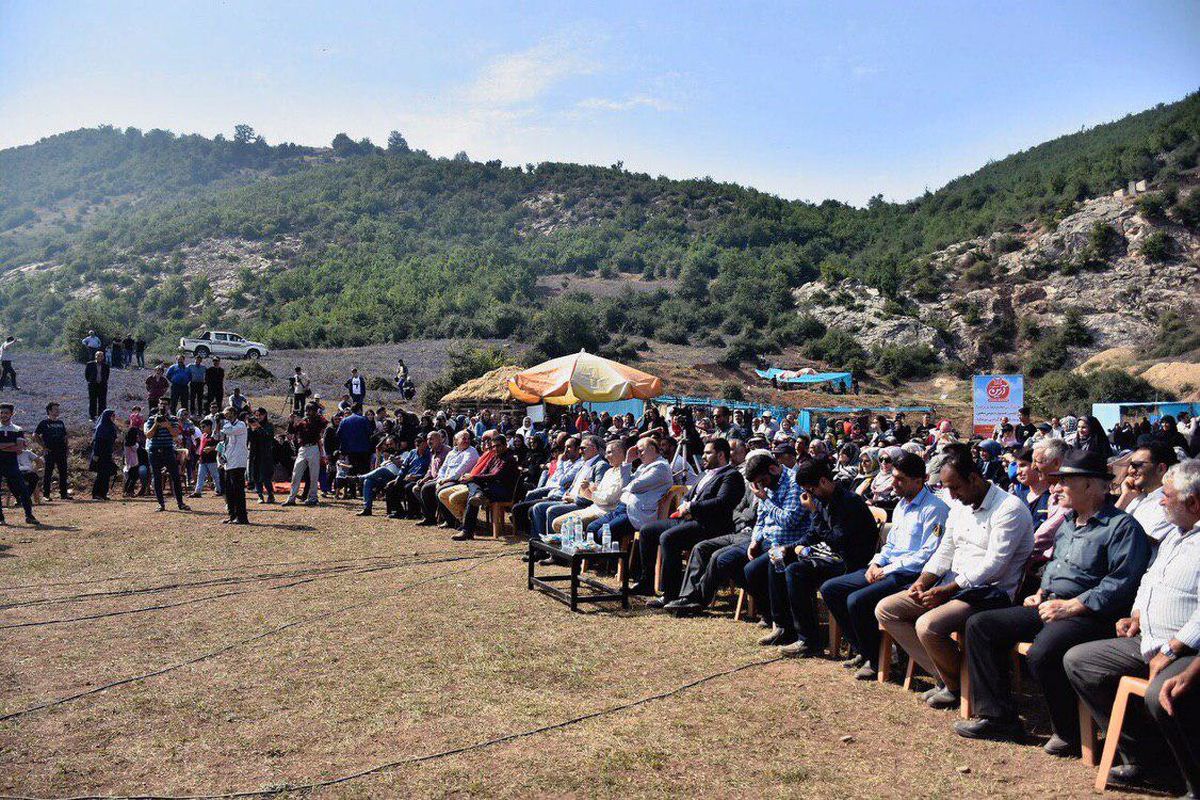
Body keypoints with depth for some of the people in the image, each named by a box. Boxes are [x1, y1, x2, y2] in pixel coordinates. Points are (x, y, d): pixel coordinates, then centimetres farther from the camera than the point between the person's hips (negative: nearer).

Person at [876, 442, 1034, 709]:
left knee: (928, 625, -32)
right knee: (885, 609, -2)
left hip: (991, 592, -9)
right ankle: (944, 674, -2)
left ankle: (957, 687, -2)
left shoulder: (1010, 508, -13)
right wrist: (922, 582, -2)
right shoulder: (959, 507, 14)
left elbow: (992, 565, -19)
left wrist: (945, 591, -20)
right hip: (951, 587, 9)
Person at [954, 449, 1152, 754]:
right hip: (1049, 607, 9)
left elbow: (1121, 583, -18)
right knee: (979, 625, -2)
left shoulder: (1122, 526, -8)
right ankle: (998, 717, 0)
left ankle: (1069, 734, -9)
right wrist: (1042, 593, 14)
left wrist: (1070, 607, -21)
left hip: (1089, 614, -9)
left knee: (1042, 654, -36)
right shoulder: (1068, 521, 21)